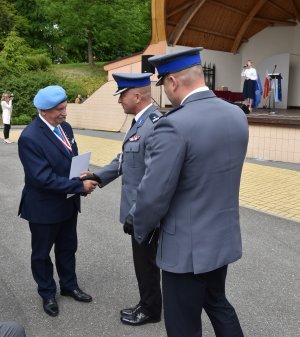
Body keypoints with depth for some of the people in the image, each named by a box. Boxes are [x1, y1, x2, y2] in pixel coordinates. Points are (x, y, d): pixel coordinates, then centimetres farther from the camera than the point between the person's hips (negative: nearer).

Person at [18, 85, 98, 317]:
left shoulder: (65, 127, 0)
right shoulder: (30, 137, -25)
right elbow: (44, 178, -29)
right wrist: (80, 186, -26)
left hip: (68, 203, 7)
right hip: (44, 208, -7)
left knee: (68, 248, 22)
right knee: (41, 253, 16)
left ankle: (69, 286, 42)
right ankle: (47, 294, 36)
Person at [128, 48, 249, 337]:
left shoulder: (174, 125, -25)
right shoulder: (237, 115, -1)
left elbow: (153, 196, -23)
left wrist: (140, 231, -3)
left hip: (187, 246, -7)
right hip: (225, 237, 7)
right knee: (217, 302, 30)